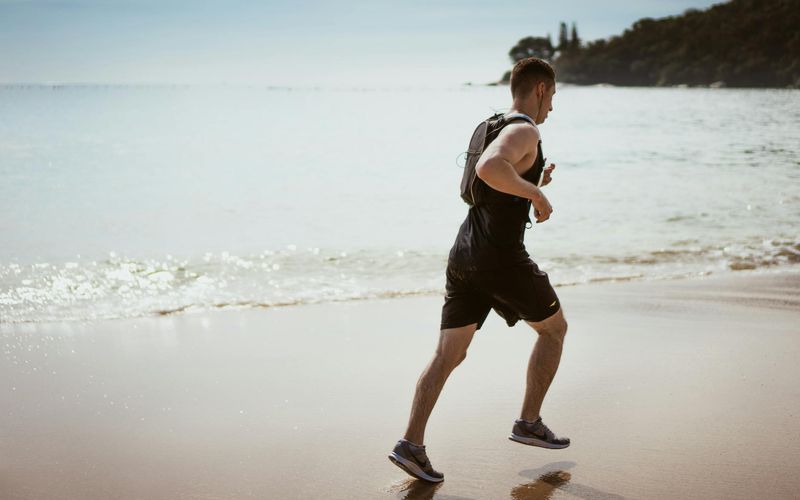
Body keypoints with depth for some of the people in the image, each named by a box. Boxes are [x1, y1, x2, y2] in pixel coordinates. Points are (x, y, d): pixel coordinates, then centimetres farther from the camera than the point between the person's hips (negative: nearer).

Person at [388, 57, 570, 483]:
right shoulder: (525, 132, -11)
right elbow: (489, 168, -32)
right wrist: (537, 193, -20)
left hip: (463, 254, 8)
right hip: (501, 258, -8)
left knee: (448, 354, 5)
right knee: (554, 328, 15)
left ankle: (411, 443, -5)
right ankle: (529, 423, 20)